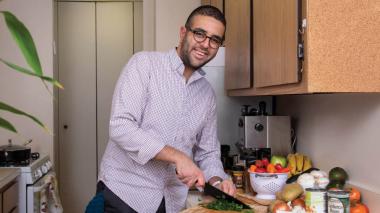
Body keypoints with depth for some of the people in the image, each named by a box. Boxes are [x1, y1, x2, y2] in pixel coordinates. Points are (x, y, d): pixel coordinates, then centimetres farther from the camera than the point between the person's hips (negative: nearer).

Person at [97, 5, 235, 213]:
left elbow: (208, 152, 12)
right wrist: (177, 156, -24)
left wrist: (216, 181, -8)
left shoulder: (208, 93, 8)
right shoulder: (144, 63, -9)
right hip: (124, 193, -5)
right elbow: (121, 127, -19)